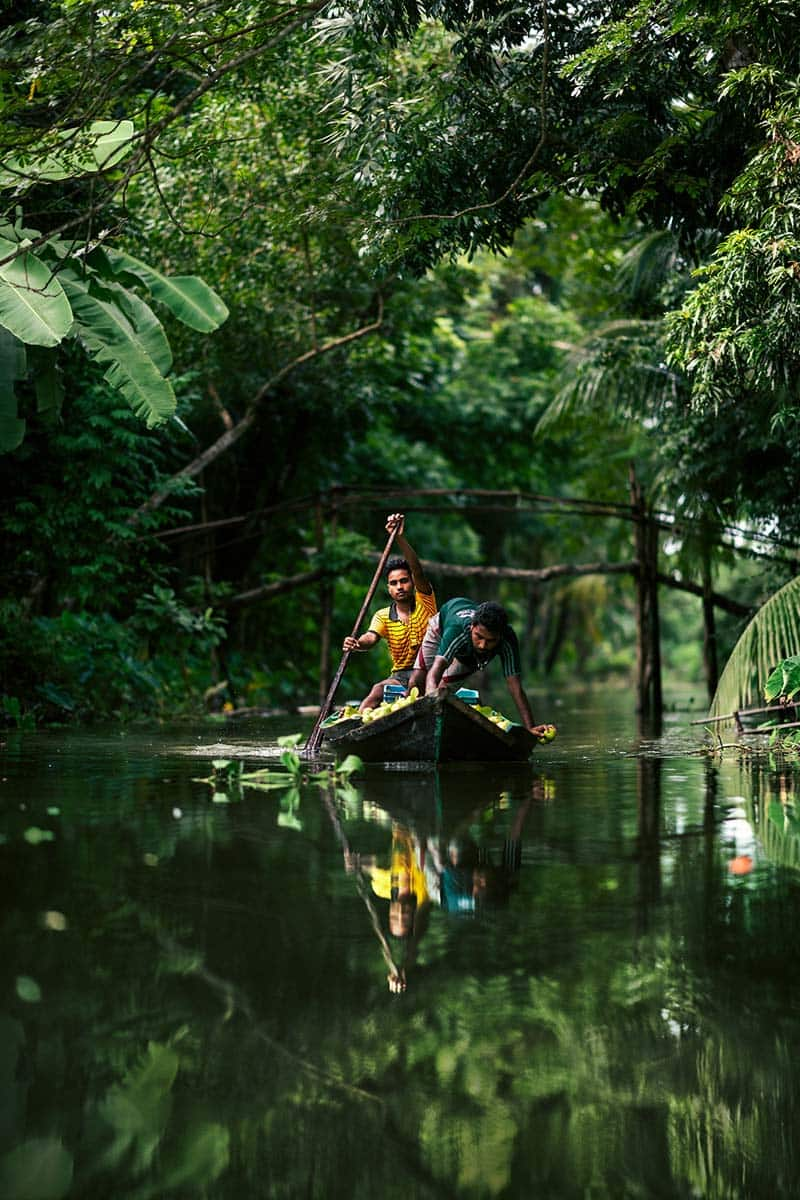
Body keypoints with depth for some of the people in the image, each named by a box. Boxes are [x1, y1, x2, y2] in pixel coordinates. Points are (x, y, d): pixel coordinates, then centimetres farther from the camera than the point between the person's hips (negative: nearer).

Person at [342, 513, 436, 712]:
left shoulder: (425, 602, 2)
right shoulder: (383, 616, 8)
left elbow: (417, 571, -14)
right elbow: (371, 638, -11)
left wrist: (400, 538, -29)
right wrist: (357, 643, -38)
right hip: (400, 675, 2)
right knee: (377, 691, -28)